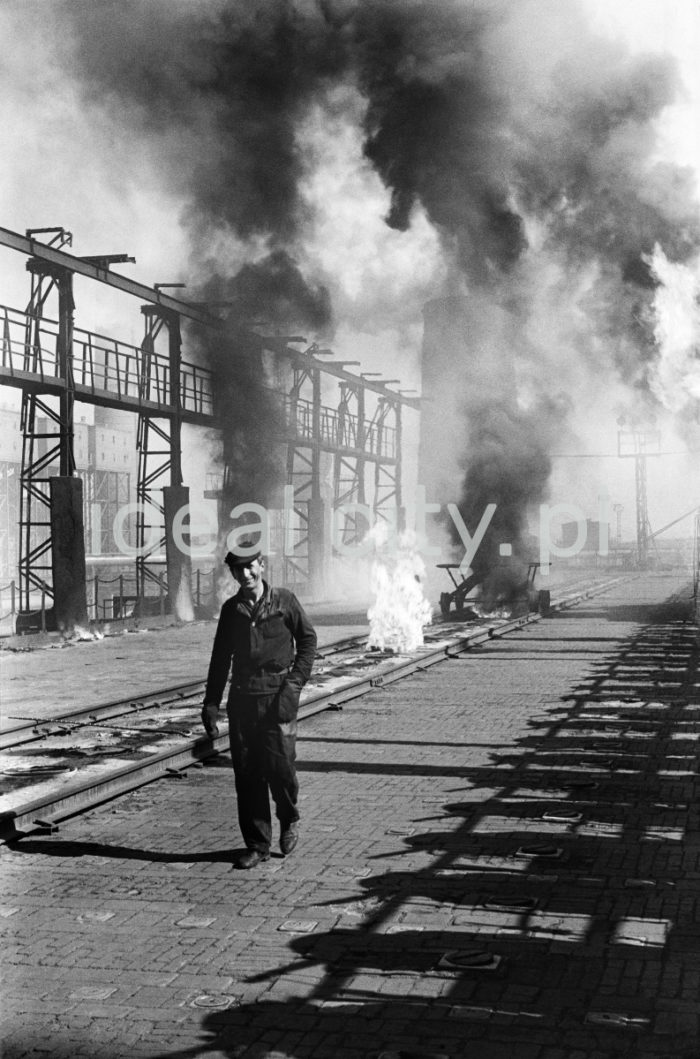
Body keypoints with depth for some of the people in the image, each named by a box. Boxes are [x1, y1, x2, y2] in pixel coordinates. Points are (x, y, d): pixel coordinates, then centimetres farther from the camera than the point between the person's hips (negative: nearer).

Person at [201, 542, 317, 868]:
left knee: (279, 765, -8)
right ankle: (256, 844, 14)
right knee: (246, 772, 3)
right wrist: (211, 703, 9)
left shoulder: (284, 601, 0)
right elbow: (220, 658, 13)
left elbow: (308, 640, 4)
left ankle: (289, 820, 22)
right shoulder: (231, 609, 9)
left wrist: (294, 682, -7)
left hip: (277, 696, -3)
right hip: (242, 696, 3)